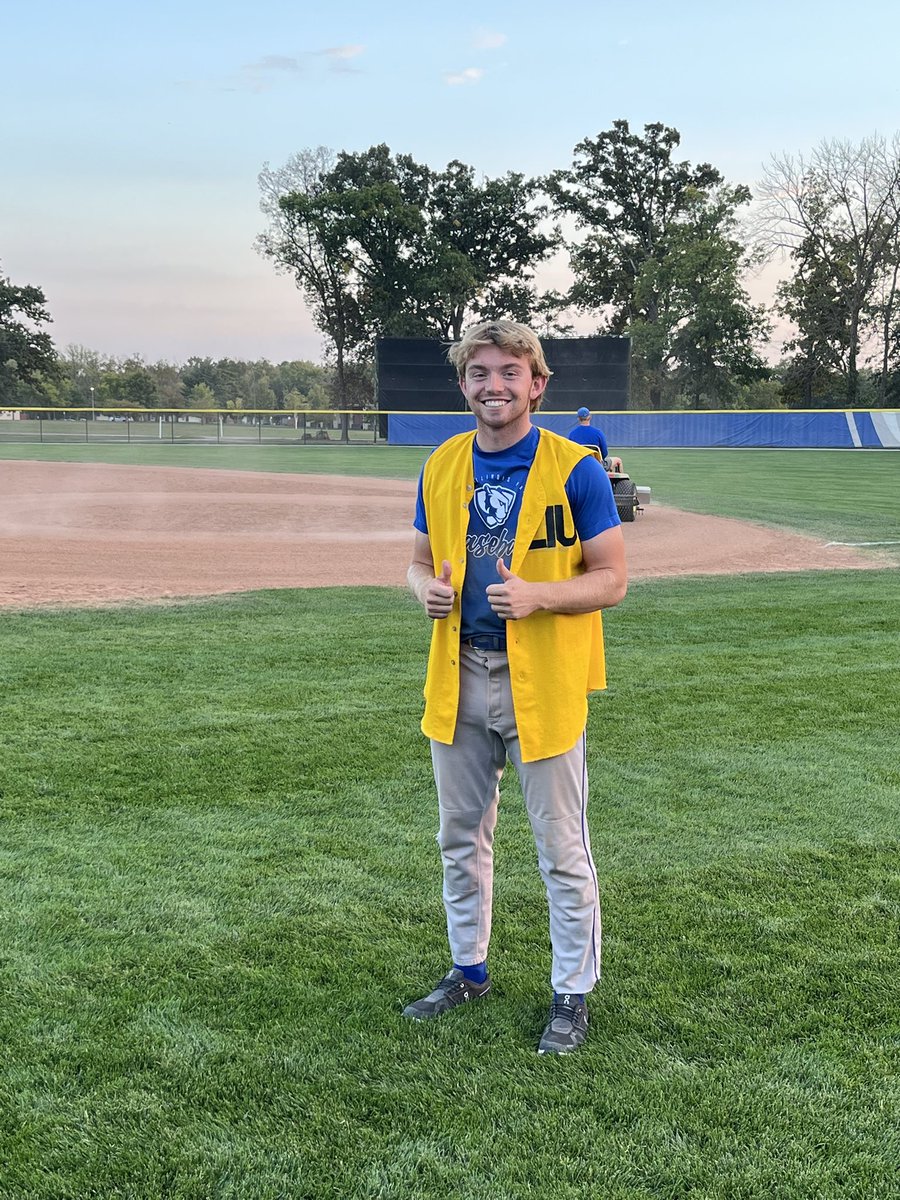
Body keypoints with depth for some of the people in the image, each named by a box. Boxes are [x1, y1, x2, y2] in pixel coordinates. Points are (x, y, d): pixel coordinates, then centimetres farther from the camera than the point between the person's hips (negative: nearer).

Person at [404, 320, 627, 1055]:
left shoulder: (575, 467, -9)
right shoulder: (441, 467, 6)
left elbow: (611, 579, -9)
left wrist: (535, 595, -25)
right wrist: (427, 589, -9)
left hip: (543, 683, -5)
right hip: (459, 678, 5)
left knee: (563, 851, 5)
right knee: (460, 840, 18)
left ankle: (573, 995, 22)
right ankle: (469, 972, 36)